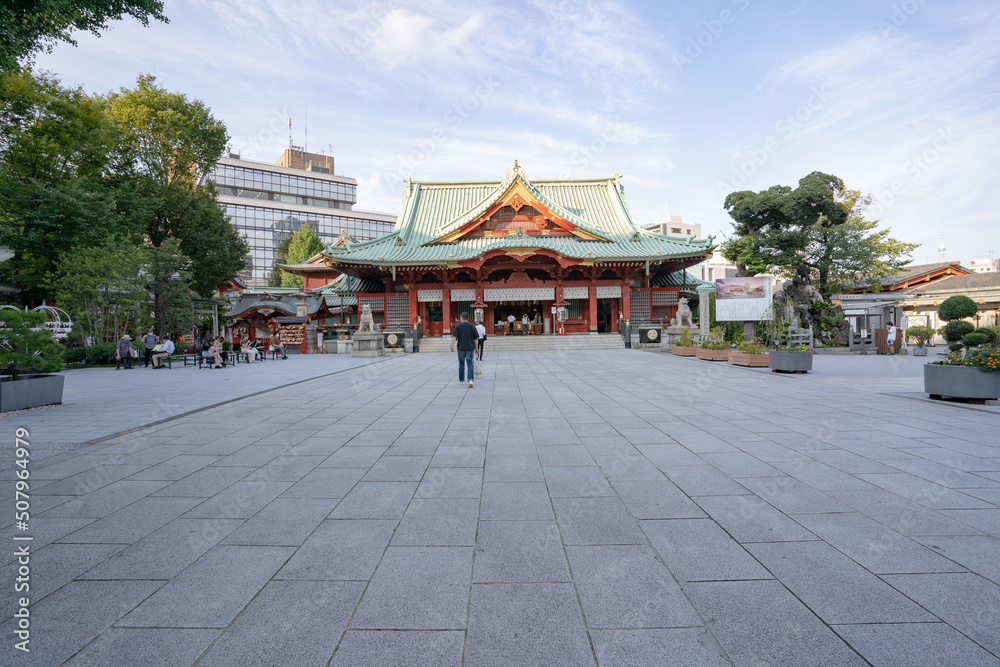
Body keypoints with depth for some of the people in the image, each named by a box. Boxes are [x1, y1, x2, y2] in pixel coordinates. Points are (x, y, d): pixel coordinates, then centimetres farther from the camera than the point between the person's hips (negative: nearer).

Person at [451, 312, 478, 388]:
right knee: (470, 364, -1)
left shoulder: (458, 326, -1)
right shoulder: (472, 326, 3)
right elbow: (475, 338, 5)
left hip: (461, 348, 0)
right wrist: (476, 348, 13)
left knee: (461, 364, 15)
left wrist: (452, 345, -20)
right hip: (470, 348, 0)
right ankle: (470, 380, -18)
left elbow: (454, 336, -13)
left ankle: (461, 380, 26)